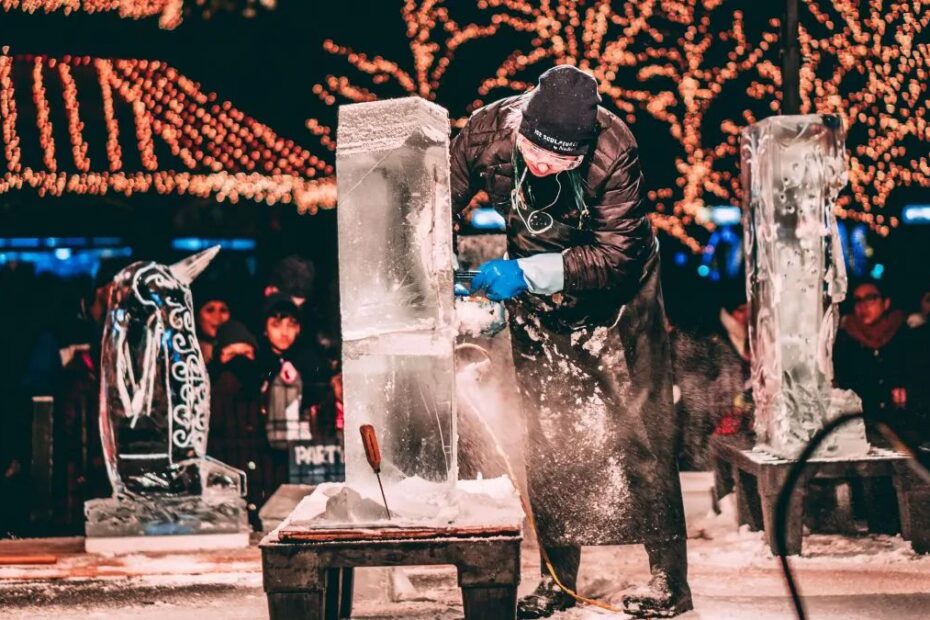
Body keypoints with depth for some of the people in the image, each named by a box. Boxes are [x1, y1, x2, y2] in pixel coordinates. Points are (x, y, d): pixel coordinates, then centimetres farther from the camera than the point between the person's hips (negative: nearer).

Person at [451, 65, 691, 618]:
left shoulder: (614, 152, -33)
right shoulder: (485, 134, -23)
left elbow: (616, 255, -30)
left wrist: (527, 273, -36)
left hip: (614, 294, -3)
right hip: (537, 301, 4)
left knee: (639, 429, -3)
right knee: (548, 437, 6)